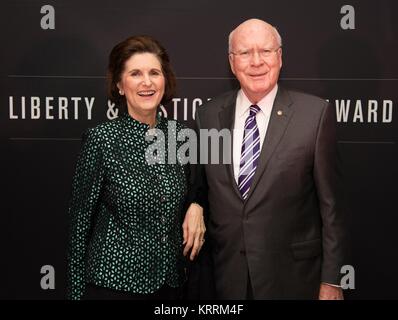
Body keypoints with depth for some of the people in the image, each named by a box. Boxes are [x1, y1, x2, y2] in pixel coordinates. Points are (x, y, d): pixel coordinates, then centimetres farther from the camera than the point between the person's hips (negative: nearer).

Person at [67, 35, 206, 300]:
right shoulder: (102, 139, -12)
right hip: (113, 282, -4)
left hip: (171, 281, 4)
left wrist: (195, 206, -5)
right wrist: (76, 291, -5)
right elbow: (81, 219, -7)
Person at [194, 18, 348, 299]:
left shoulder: (315, 113, -10)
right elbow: (200, 193, 7)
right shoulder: (208, 114, 0)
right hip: (226, 276, 3)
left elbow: (331, 204, -7)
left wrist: (331, 280, -6)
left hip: (292, 278, -2)